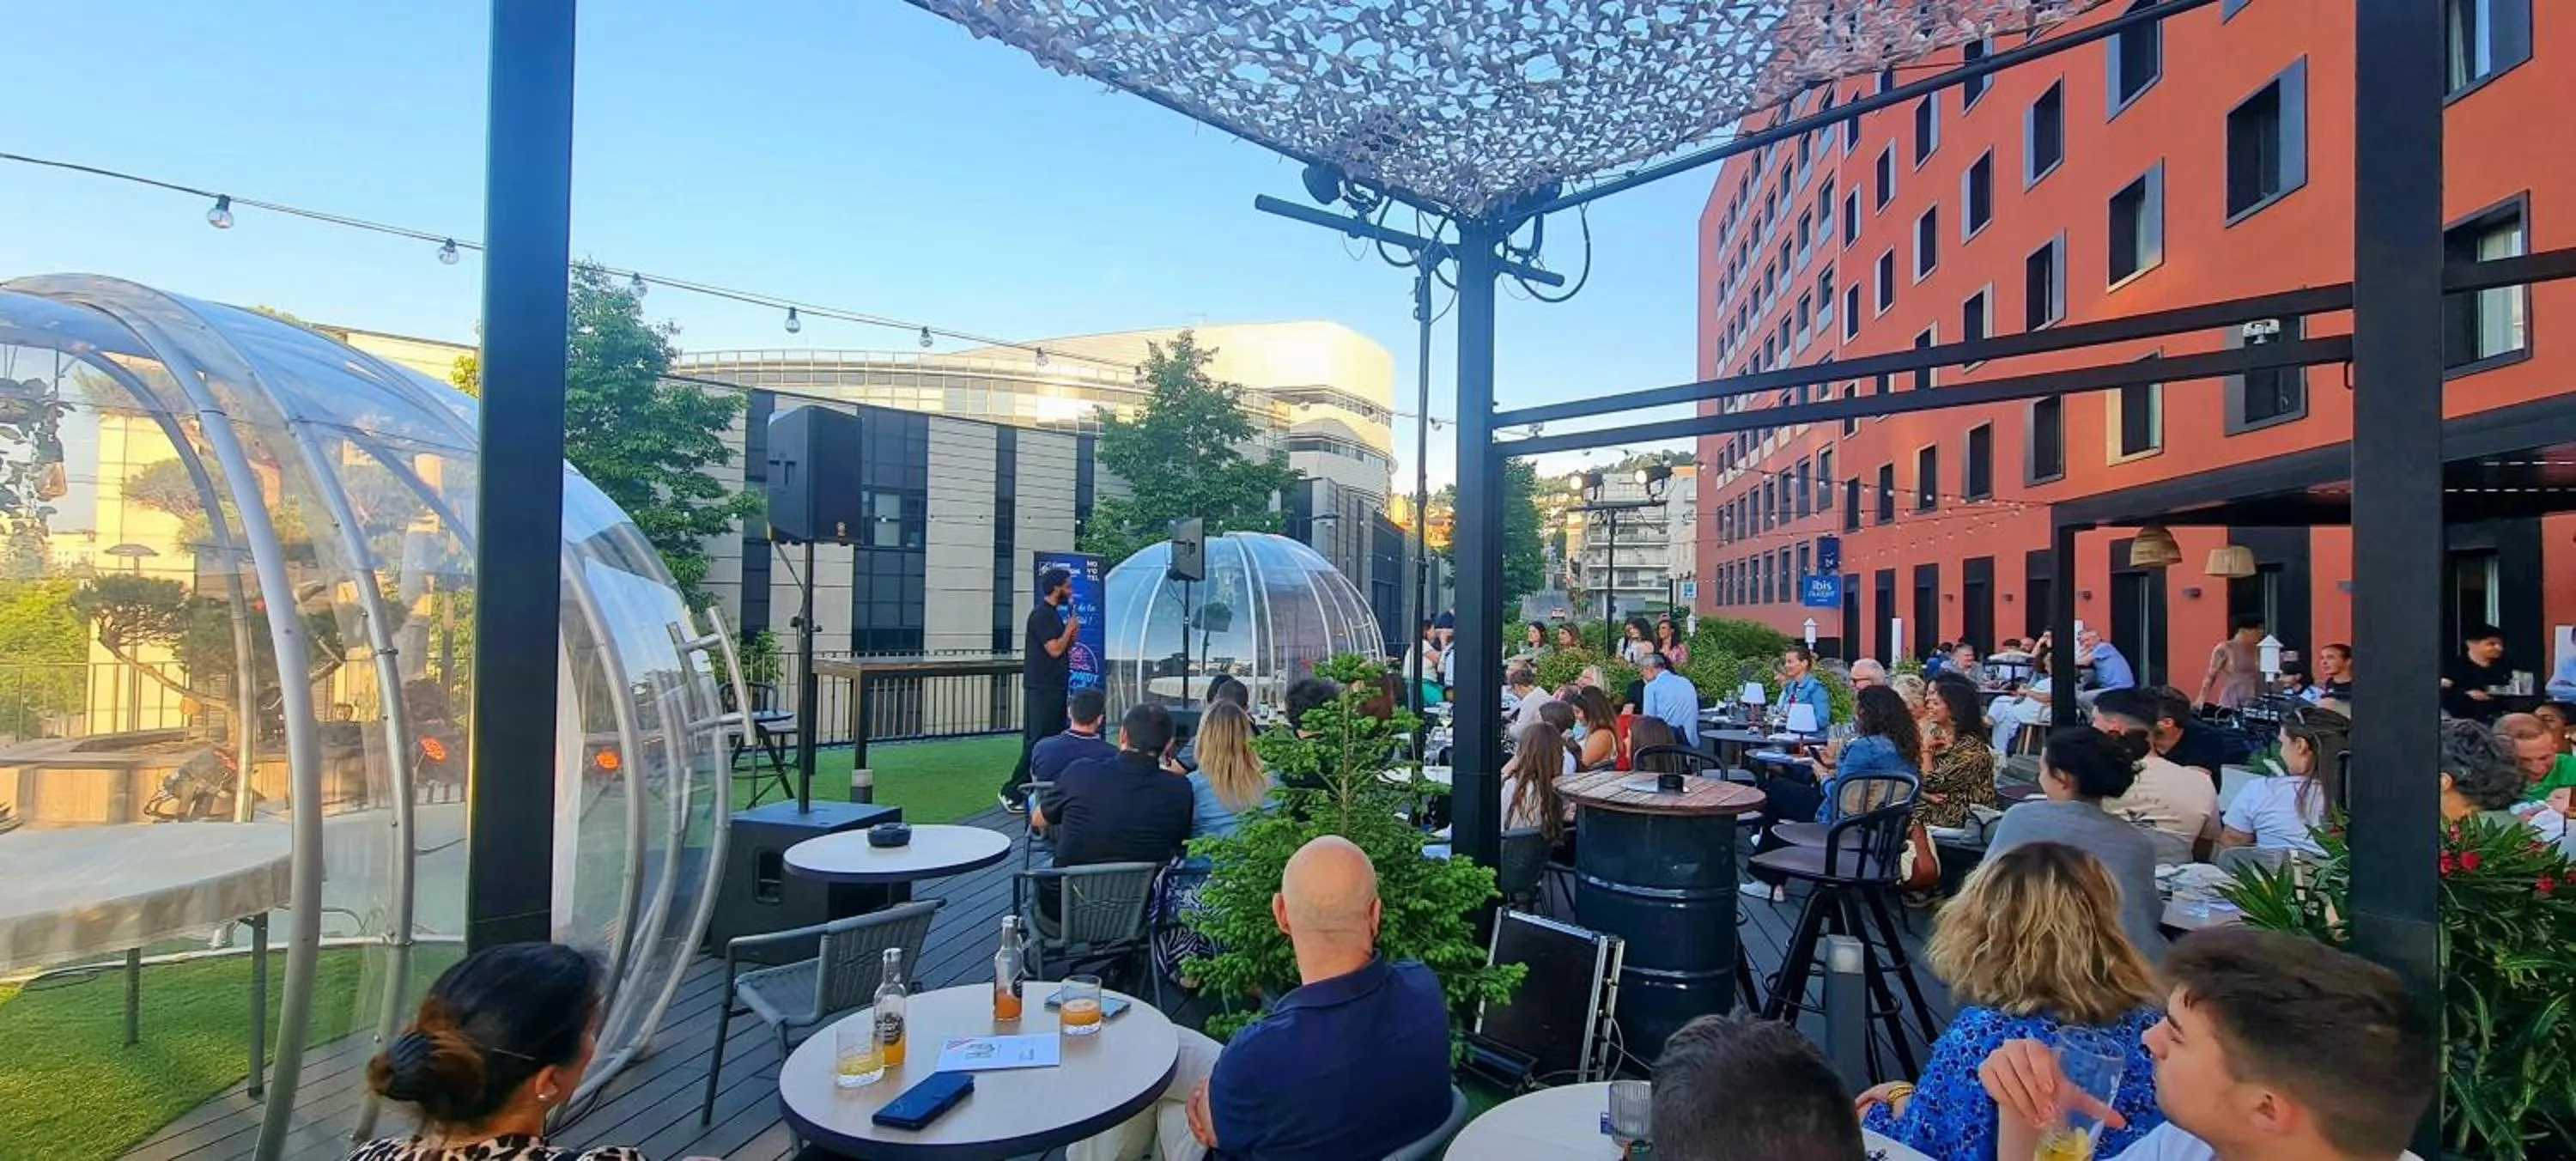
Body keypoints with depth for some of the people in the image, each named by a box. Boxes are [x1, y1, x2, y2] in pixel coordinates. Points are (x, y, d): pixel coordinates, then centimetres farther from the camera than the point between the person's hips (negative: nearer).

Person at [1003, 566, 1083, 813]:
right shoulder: (1041, 614, -13)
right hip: (1042, 689, -10)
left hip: (1055, 688, 10)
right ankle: (1012, 791, -5)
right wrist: (1070, 629, -7)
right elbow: (1054, 650, -21)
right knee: (1038, 742, -9)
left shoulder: (1055, 614, 16)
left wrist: (1071, 637, 5)